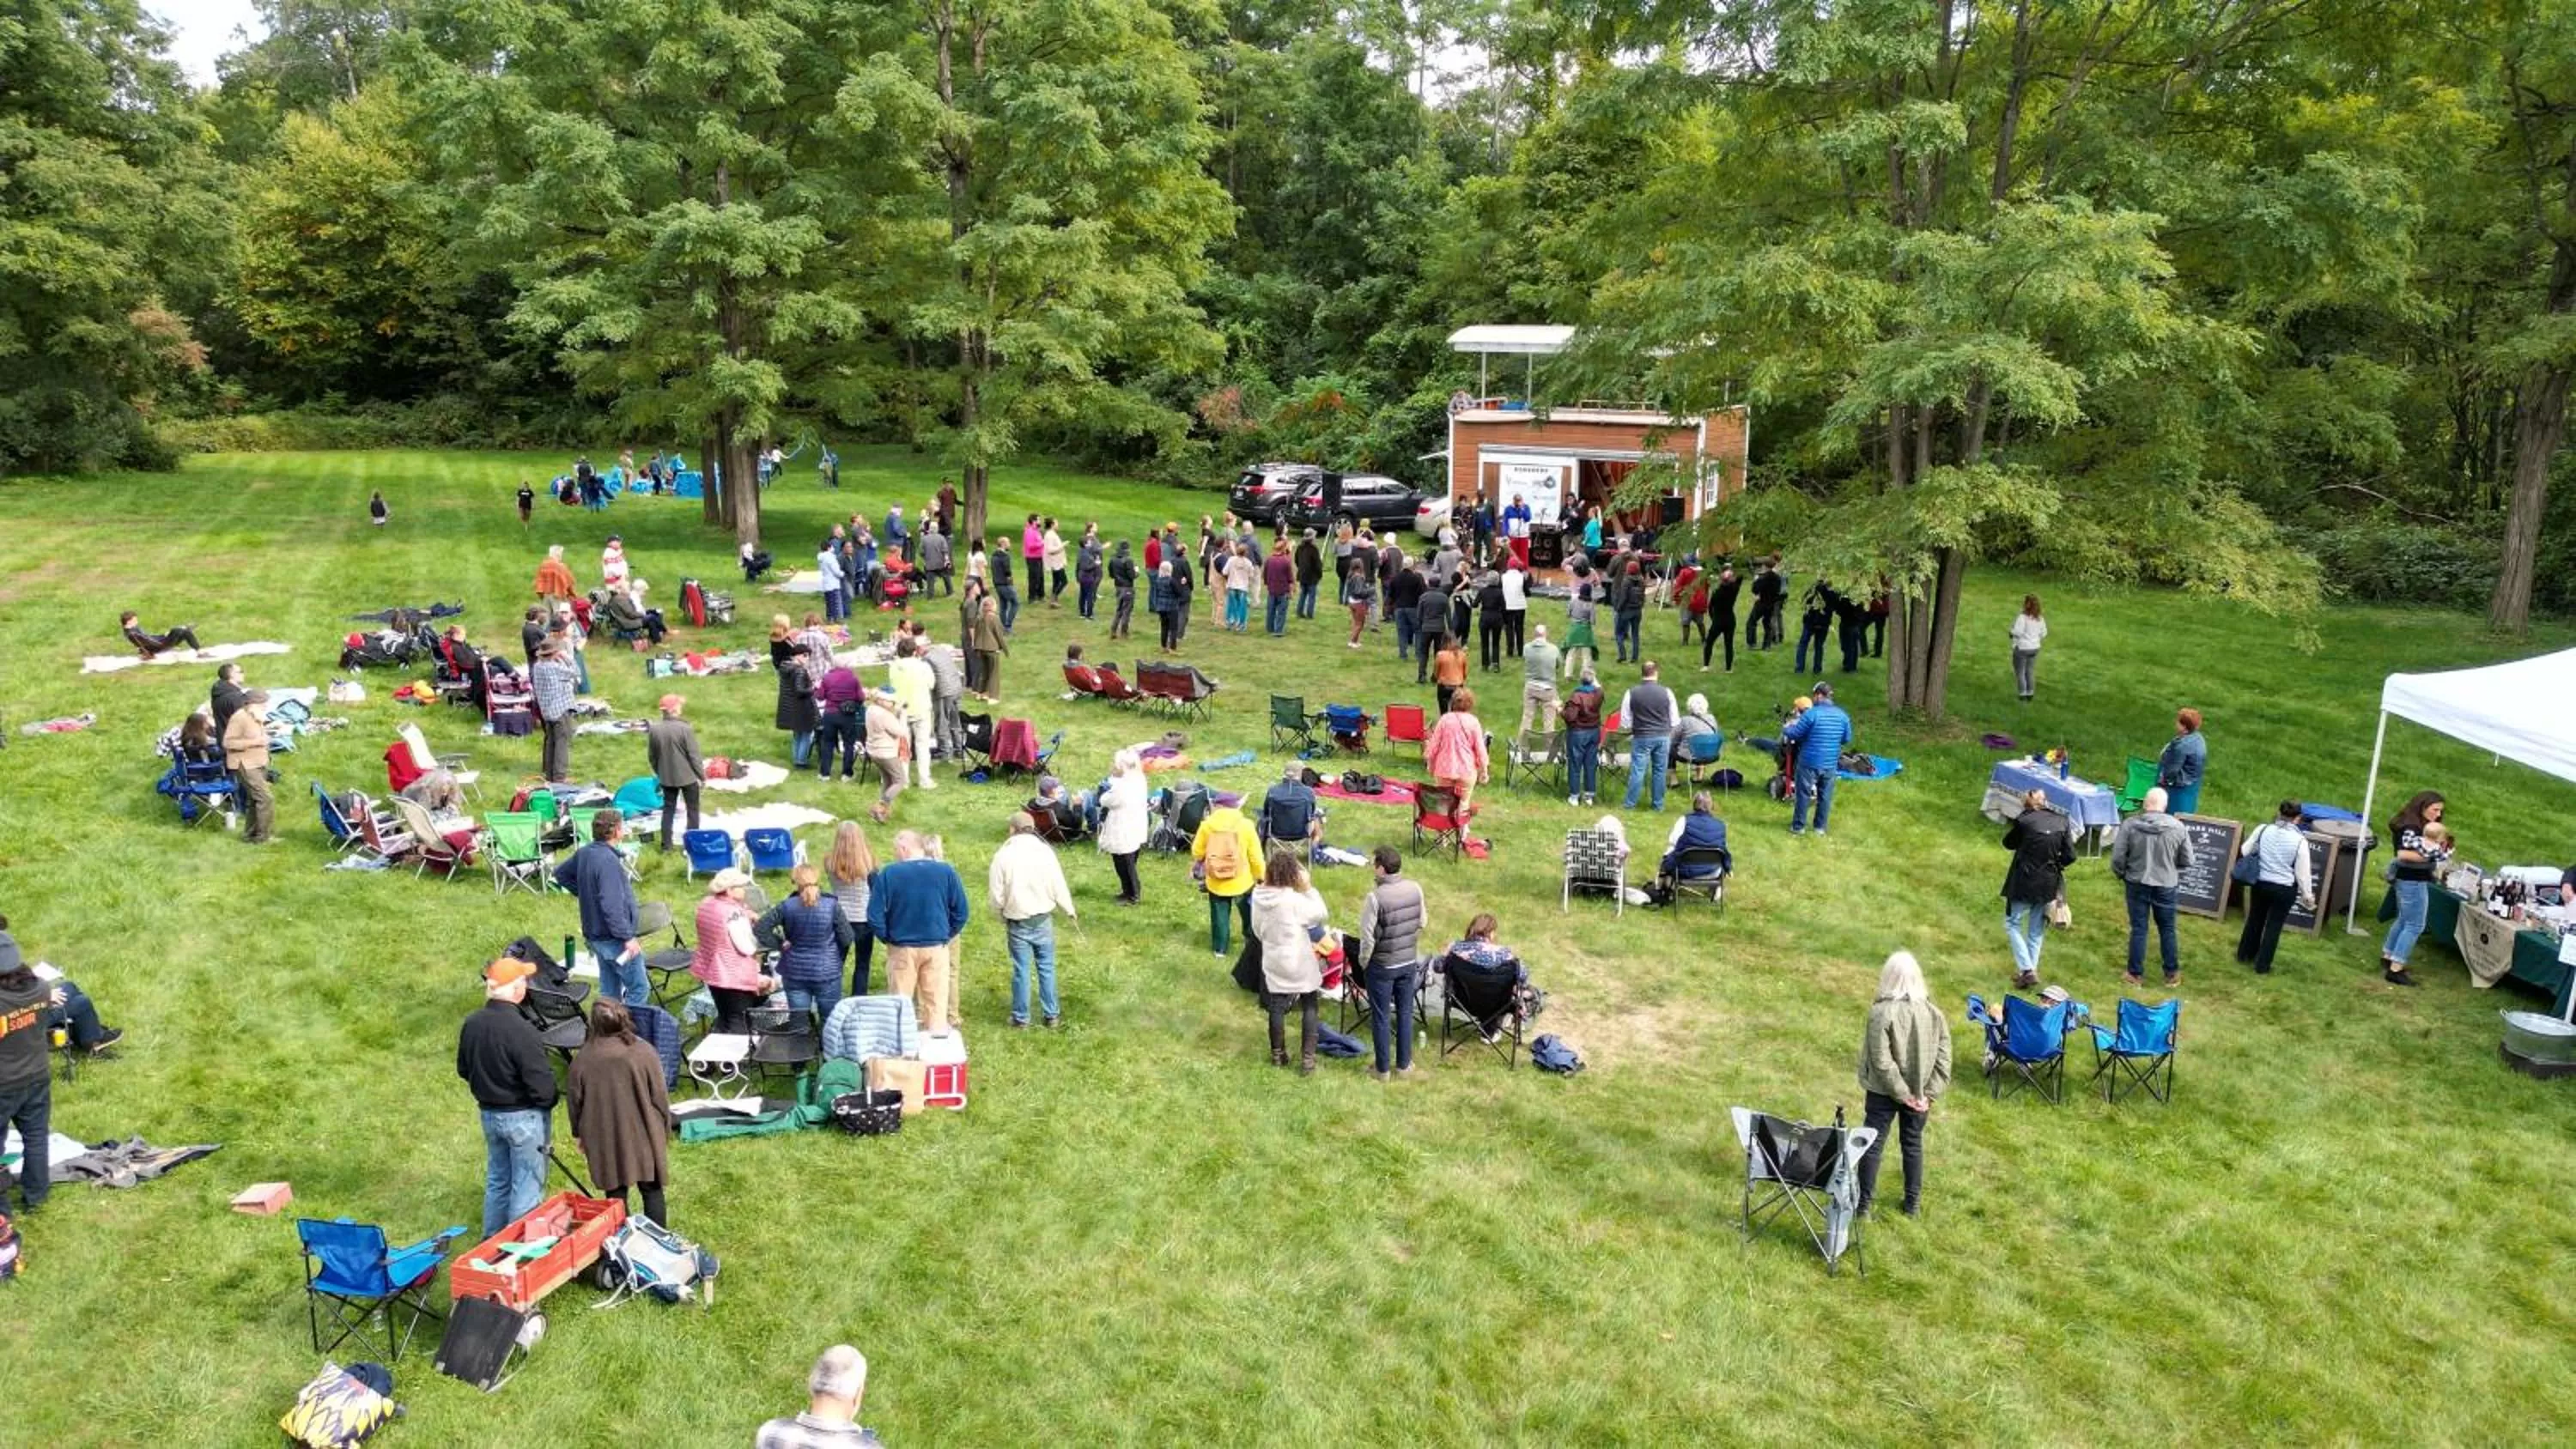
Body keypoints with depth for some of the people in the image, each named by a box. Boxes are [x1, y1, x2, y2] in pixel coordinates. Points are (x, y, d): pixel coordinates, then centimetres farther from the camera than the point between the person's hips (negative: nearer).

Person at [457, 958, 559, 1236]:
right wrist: (548, 1102, -4)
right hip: (523, 1117, -8)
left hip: (489, 1114, 8)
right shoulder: (522, 1031, -28)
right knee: (526, 1186, 6)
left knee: (496, 1180, 24)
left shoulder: (471, 1024, -5)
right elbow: (541, 1084, -24)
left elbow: (463, 1069, 10)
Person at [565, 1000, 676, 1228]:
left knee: (615, 1193, 13)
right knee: (652, 1190, 11)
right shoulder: (644, 1053, -15)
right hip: (643, 1136, -1)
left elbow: (574, 1102, 1)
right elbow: (660, 1097, -7)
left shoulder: (582, 1059, -11)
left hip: (605, 1140, 1)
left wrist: (579, 1134, 17)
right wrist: (665, 1128, 8)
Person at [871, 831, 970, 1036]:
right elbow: (961, 911, -4)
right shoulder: (946, 871, -7)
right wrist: (946, 936, 7)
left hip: (902, 948, -1)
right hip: (937, 948, 1)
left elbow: (875, 916, -11)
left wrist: (888, 938, 4)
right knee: (936, 1000, 11)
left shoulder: (889, 874, -12)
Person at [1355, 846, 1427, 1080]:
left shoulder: (1375, 897, -25)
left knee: (1381, 1018, 10)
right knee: (1405, 1013, 18)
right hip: (1409, 962, 5)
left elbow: (1368, 936, -20)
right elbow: (1422, 922, 4)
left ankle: (1382, 1070, 22)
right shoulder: (1415, 889, -9)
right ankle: (1404, 1065, 29)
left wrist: (1363, 962, -4)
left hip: (1382, 966, -4)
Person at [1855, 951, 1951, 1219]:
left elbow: (1881, 1061, -21)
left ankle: (1864, 1203, 12)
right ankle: (1913, 1203, 27)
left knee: (1873, 1144, 7)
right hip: (1918, 1092, 4)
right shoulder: (1933, 1011, -7)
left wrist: (1902, 1093, -12)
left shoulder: (1882, 1012, -21)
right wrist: (1929, 1093, -4)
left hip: (1884, 1091, -4)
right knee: (1913, 1144, 18)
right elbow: (1944, 1057, -4)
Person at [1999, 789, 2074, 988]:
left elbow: (2008, 843, 2)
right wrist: (2053, 864, 13)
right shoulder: (2062, 822, -3)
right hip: (2048, 884, 5)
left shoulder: (2023, 821, -15)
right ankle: (2031, 969, 23)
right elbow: (2070, 856, -2)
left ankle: (2027, 969, -2)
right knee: (2037, 929, 18)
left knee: (2013, 923, 9)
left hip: (2024, 882, -5)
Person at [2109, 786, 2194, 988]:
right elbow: (2187, 862, -2)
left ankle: (2136, 974, 16)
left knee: (2138, 929, 8)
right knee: (2167, 929, 15)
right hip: (2166, 886, 1)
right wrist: (2174, 876, 16)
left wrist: (2121, 875, 9)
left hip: (2137, 884, -1)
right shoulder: (2178, 827, -10)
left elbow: (2118, 857, -10)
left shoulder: (2129, 825, -14)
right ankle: (2172, 974, 24)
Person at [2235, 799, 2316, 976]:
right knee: (2274, 925, 9)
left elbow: (2245, 851, 2)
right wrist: (2308, 895, 2)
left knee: (2255, 919, 21)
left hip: (2260, 883, 3)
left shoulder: (2263, 829, -8)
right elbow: (2302, 872, -10)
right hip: (2284, 888, -3)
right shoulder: (2300, 840, -15)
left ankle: (2245, 955, 35)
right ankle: (2262, 966, 14)